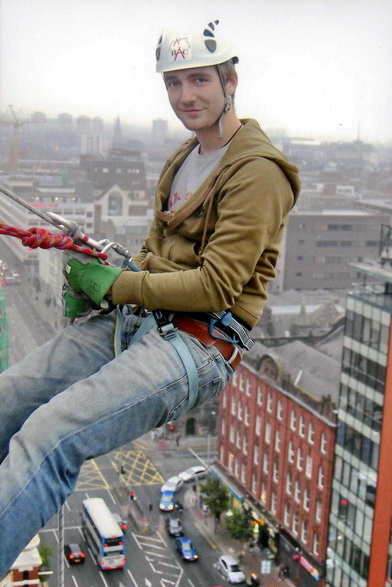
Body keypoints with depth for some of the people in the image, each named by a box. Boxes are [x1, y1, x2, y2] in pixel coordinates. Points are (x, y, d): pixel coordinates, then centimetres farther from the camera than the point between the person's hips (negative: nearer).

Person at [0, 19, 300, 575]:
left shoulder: (257, 172, -9)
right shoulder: (183, 160, 19)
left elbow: (217, 287, -15)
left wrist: (115, 285, -10)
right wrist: (93, 283, 3)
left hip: (196, 342, -8)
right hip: (133, 320, 9)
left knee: (48, 437, -29)